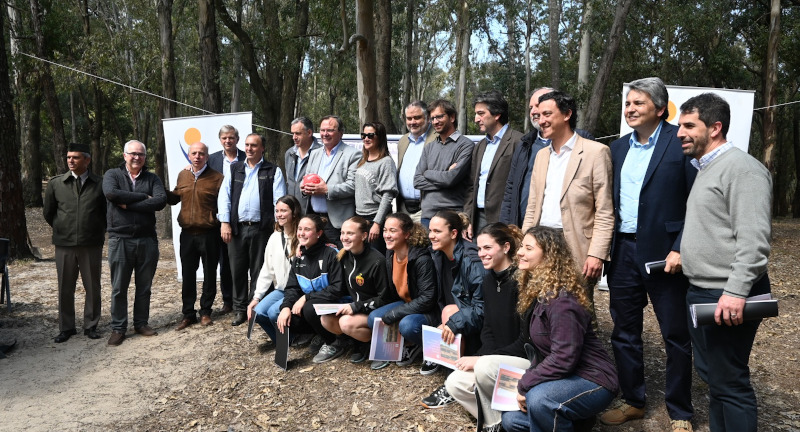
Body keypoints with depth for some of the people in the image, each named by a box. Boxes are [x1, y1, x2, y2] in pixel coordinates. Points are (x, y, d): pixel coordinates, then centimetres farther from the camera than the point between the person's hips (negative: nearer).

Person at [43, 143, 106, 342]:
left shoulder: (100, 183, -1)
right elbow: (49, 213, 13)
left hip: (92, 244, -1)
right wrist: (62, 230, 13)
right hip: (64, 244, 1)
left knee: (92, 287, 7)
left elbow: (106, 213, 7)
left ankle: (91, 326, 20)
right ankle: (66, 328, 20)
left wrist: (98, 232, 7)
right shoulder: (55, 183, 3)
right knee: (65, 288, 8)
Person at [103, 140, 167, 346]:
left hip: (147, 239, 2)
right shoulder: (112, 175, 4)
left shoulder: (152, 179, 7)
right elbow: (111, 194, -18)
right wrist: (143, 197, -13)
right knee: (119, 287, 5)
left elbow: (161, 201, -11)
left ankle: (141, 323, 24)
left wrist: (128, 204, -13)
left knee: (144, 286, 11)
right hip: (120, 239, -2)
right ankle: (118, 328, 16)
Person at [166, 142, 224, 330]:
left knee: (209, 274, 8)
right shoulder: (182, 176, 9)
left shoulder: (216, 177, -5)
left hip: (209, 234, -4)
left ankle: (205, 311, 21)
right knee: (188, 275, 9)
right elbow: (175, 197, 19)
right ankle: (188, 313, 20)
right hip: (187, 234, 4)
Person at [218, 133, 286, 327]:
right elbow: (224, 196, 7)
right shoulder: (234, 169, 14)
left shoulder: (273, 171, 6)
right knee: (238, 270, 8)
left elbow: (279, 200, -2)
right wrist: (225, 222, -3)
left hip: (261, 228, -3)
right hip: (237, 228, 3)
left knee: (258, 271, 3)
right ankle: (240, 310, 19)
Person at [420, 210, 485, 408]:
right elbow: (442, 298, 6)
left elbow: (482, 306, -27)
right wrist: (444, 324, -5)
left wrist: (454, 322, -37)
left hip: (478, 324, -7)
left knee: (451, 311, -31)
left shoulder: (472, 260, -25)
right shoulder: (439, 256, -2)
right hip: (458, 309, 7)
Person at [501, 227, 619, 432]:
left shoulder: (561, 300, -25)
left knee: (538, 398, -35)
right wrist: (526, 381, -3)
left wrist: (524, 384, -19)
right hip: (561, 378, 9)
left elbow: (564, 357, -28)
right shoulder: (537, 290, 5)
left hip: (592, 381, -9)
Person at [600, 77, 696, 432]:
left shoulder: (681, 142, -7)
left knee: (676, 336, 8)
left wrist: (680, 249, -16)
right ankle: (632, 401, 30)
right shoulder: (618, 148, 11)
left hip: (663, 255, -5)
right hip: (622, 252, 6)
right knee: (624, 332, 13)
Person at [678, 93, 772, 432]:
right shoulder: (705, 168, 17)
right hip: (701, 291, 10)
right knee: (711, 375, 17)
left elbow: (754, 239, -21)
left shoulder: (741, 167, -13)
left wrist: (736, 291, -26)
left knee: (729, 382, -1)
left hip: (728, 297, -10)